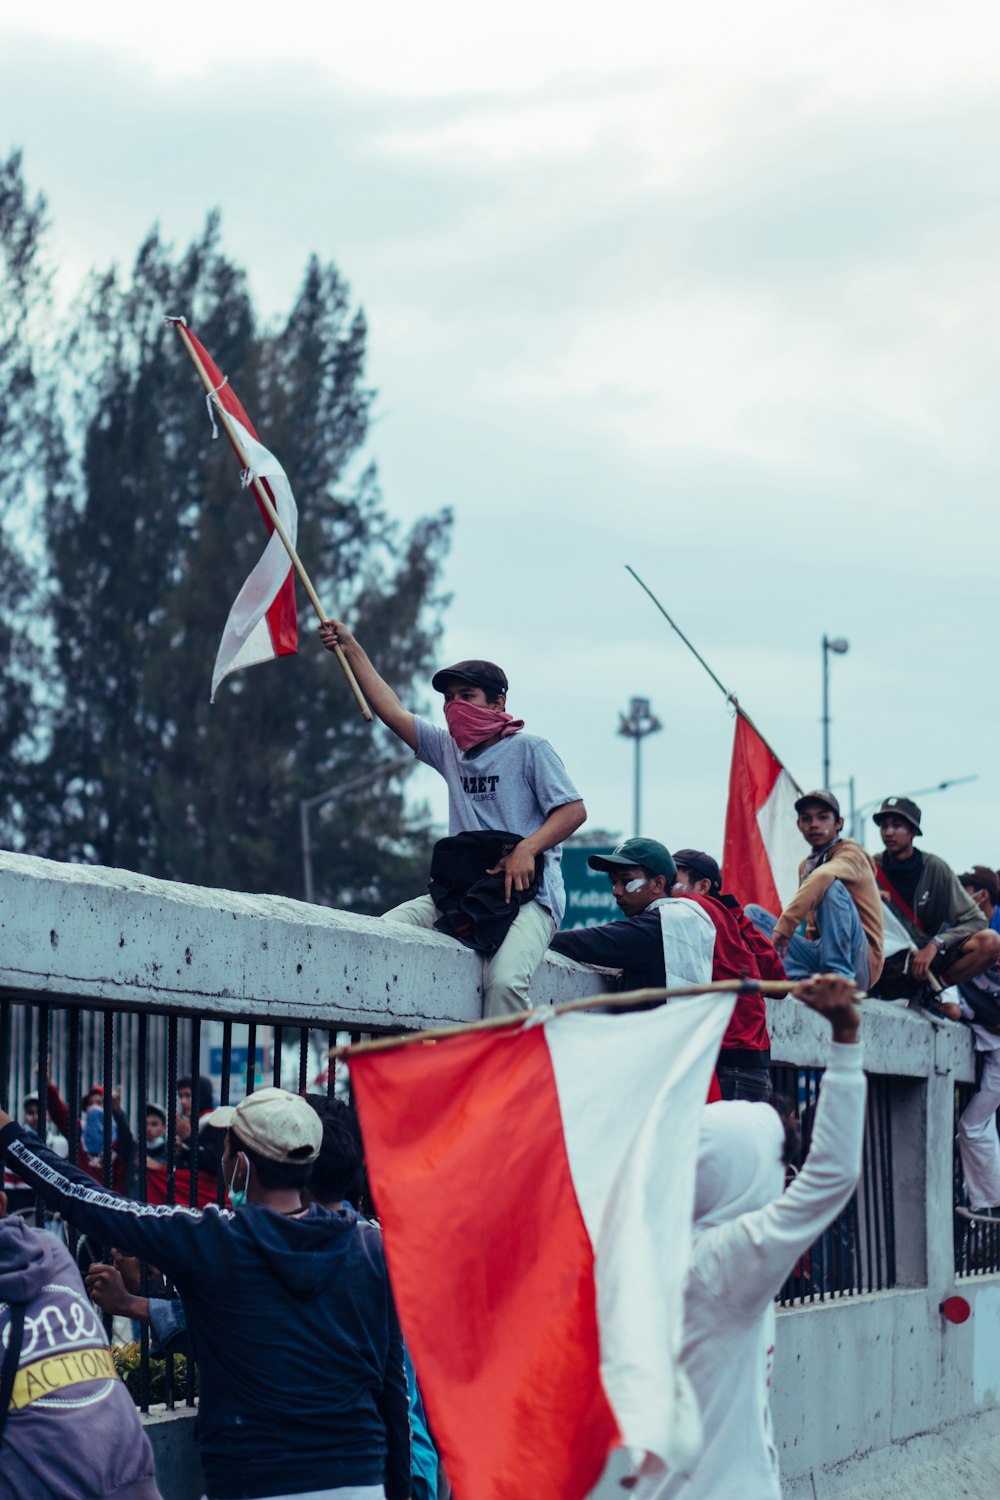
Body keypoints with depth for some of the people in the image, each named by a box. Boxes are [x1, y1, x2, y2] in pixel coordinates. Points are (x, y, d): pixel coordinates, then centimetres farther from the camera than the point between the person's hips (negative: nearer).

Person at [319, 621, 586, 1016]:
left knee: (504, 980, -33)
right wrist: (352, 650, 16)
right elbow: (393, 712, 19)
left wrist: (527, 849, -21)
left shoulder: (529, 749, 1)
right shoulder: (450, 749, 19)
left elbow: (573, 810, -6)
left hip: (527, 893, -6)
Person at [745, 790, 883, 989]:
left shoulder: (850, 853, -5)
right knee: (752, 912, 0)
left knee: (832, 886, -28)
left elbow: (822, 877, -29)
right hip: (817, 956, 7)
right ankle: (799, 978, -27)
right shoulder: (806, 865, 19)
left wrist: (784, 926, -35)